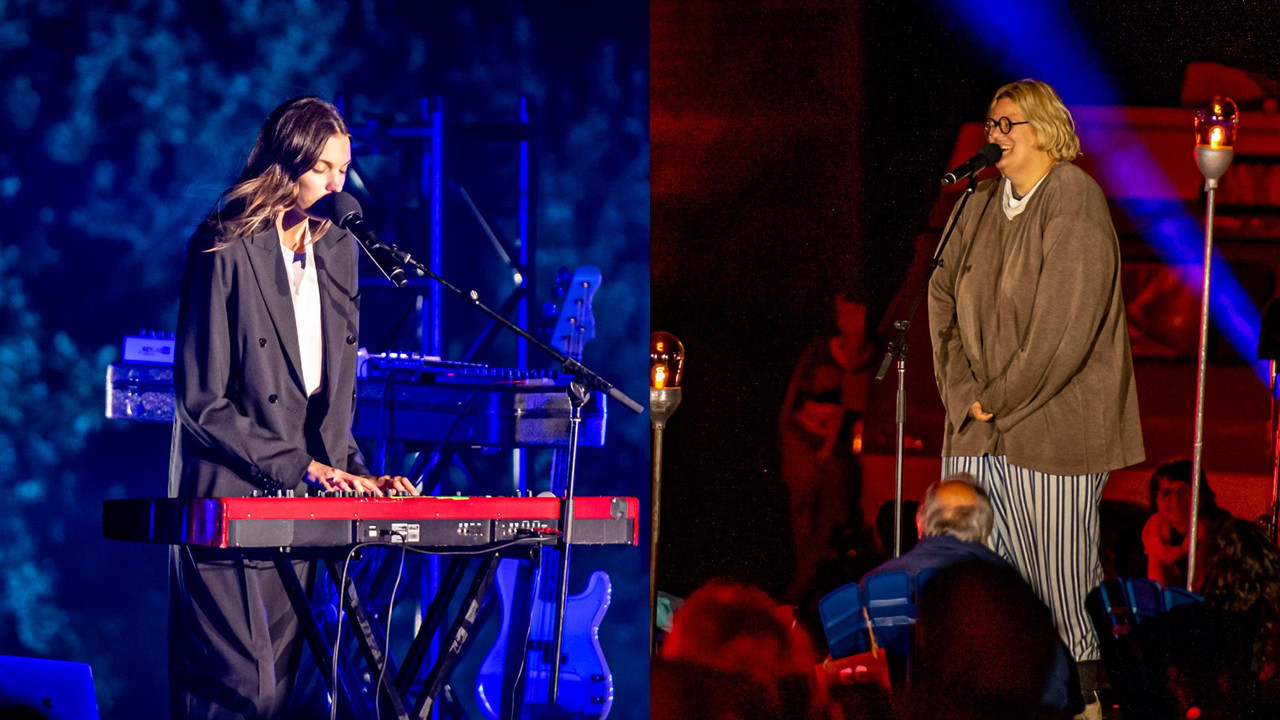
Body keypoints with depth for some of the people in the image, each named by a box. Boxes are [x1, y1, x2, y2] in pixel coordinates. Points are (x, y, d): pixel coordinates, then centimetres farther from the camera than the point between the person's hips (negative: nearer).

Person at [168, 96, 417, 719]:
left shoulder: (337, 249, 13)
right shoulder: (225, 251, -8)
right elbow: (203, 403, -11)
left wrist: (354, 473, 5)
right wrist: (302, 468, -15)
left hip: (303, 504, 6)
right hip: (230, 501, -6)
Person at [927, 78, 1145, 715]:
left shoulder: (1073, 199, -9)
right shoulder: (982, 205, 12)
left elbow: (1066, 322, -15)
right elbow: (944, 297, 12)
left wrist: (999, 398, -11)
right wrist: (963, 391, -3)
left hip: (1052, 421, -6)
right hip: (980, 427, 6)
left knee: (1060, 576, -2)